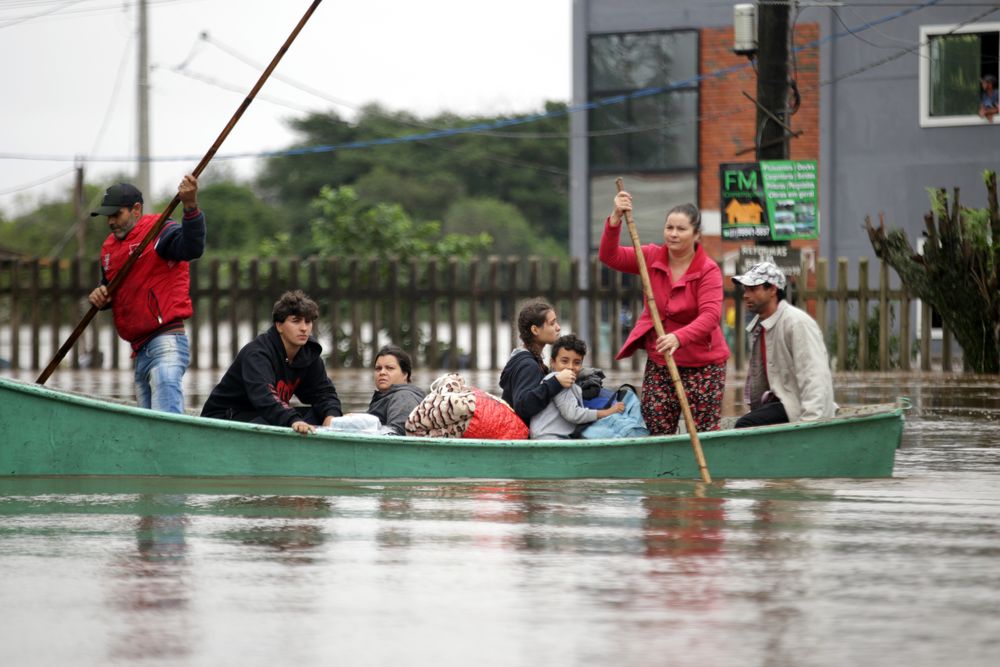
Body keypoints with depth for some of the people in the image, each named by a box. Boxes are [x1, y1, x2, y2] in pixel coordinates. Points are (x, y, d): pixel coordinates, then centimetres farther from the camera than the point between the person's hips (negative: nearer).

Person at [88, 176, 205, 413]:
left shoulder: (159, 232, -7)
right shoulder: (110, 247, 19)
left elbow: (192, 248, -27)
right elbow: (109, 288, 31)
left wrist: (191, 207, -43)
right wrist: (99, 296, 6)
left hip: (166, 346, -9)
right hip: (141, 353, 9)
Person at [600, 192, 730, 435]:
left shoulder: (708, 270, -13)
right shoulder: (652, 257, 2)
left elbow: (710, 315, -26)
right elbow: (610, 256, -7)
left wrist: (679, 338, -43)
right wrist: (615, 219, -23)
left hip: (702, 363, -4)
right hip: (658, 362, 4)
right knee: (656, 433, 3)